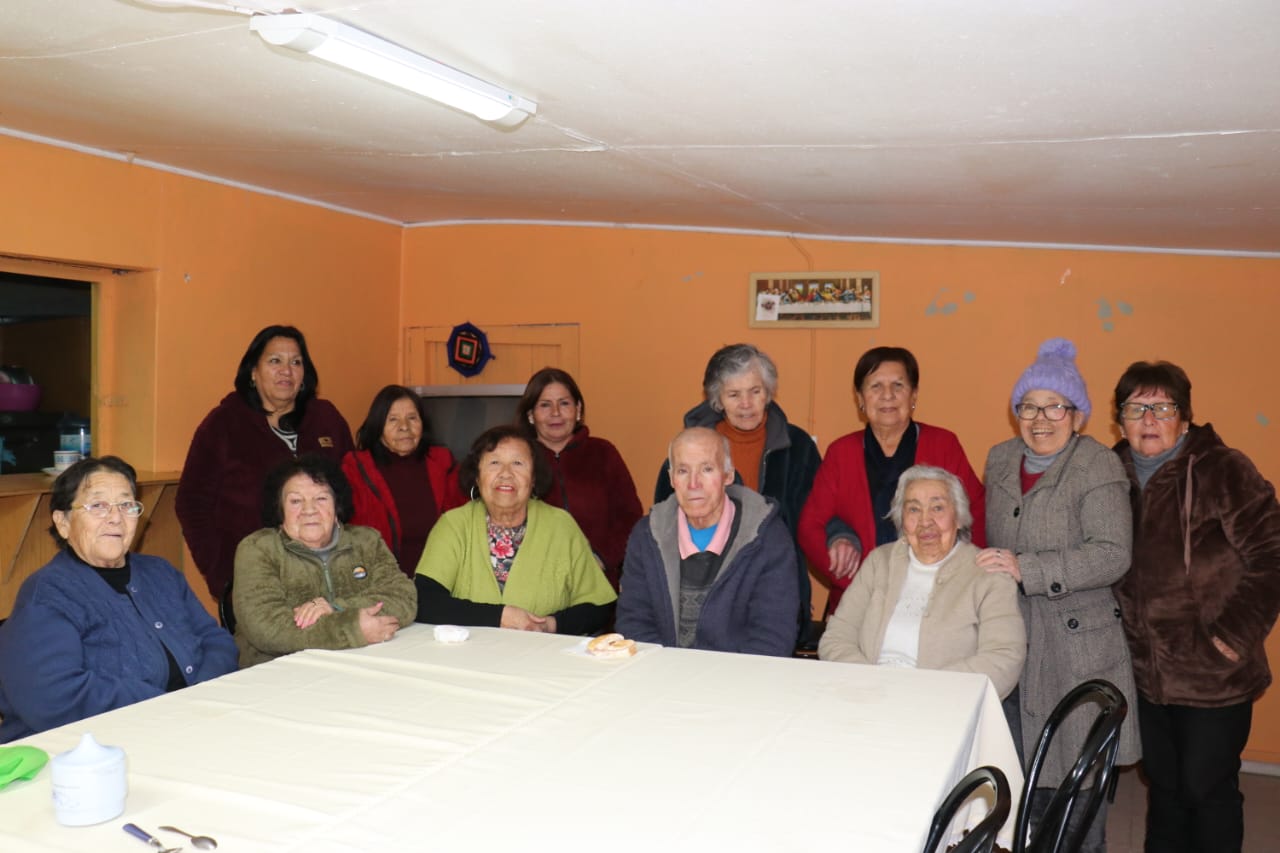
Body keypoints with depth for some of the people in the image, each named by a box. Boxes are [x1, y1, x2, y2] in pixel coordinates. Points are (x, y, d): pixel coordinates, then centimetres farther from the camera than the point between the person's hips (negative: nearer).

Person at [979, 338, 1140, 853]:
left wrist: (1027, 569, -26)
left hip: (1077, 642, -5)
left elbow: (1112, 555, -21)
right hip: (1012, 639, 6)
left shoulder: (1099, 468, -10)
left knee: (1077, 768, 3)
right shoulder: (1000, 460, 9)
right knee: (1023, 764, 14)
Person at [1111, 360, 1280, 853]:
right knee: (1163, 785, 19)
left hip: (1214, 676, -5)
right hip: (1146, 673, 5)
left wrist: (1235, 635, -16)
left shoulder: (1222, 471, -11)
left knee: (1207, 788, 5)